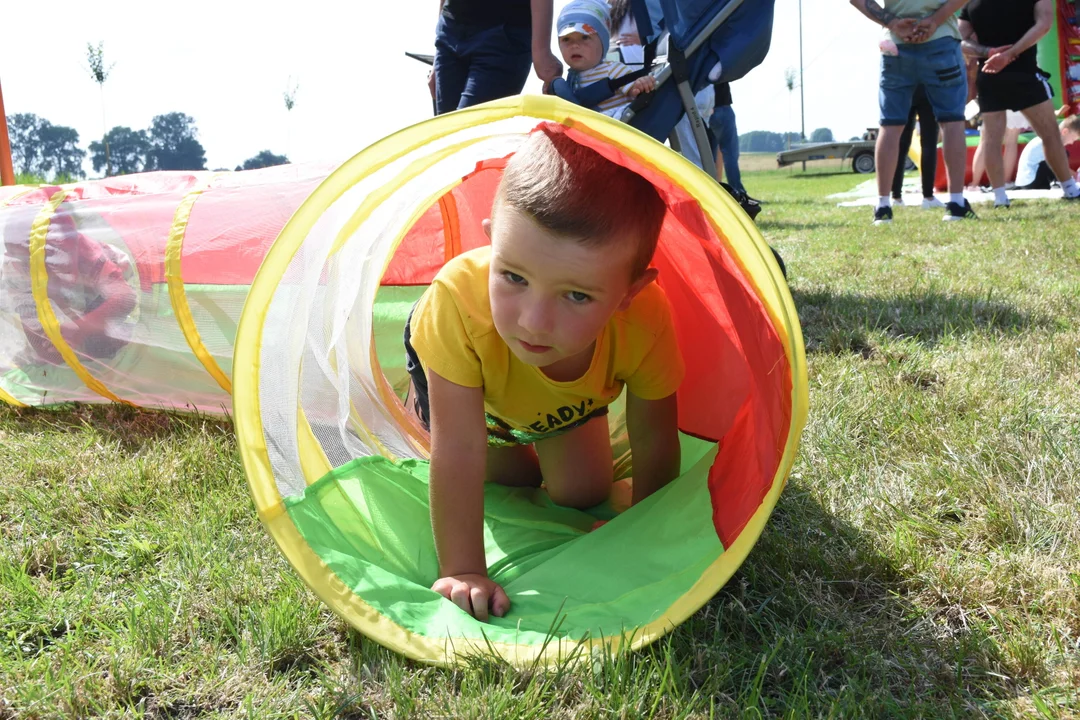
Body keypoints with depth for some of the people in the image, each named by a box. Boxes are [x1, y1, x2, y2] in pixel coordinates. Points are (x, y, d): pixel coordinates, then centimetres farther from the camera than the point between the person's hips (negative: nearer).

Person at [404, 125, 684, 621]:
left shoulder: (645, 324, -41)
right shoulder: (458, 301, -48)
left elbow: (654, 450, -26)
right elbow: (458, 451, -42)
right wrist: (461, 570, -38)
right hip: (461, 375, -2)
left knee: (582, 493, 5)